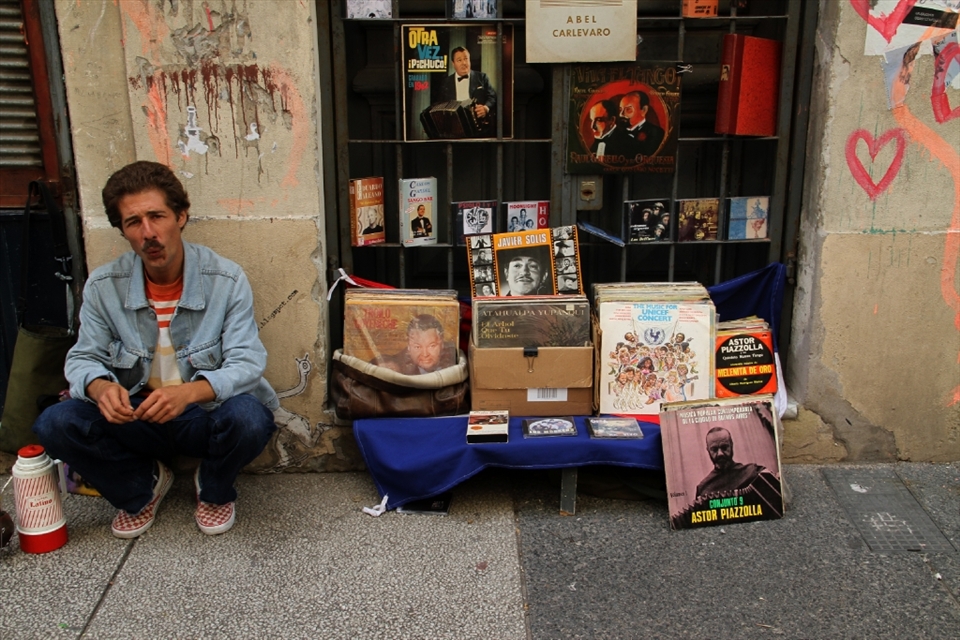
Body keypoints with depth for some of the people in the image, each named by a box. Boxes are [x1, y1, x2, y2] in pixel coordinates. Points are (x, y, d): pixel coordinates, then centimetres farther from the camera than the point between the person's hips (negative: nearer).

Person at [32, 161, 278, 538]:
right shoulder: (103, 286, -6)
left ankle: (214, 490, 2)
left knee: (248, 418, -35)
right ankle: (143, 486, 9)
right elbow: (83, 359, 0)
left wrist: (189, 393, -38)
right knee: (55, 425, -21)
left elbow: (246, 363, -18)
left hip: (207, 415, -2)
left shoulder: (226, 280, -13)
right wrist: (100, 387, -26)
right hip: (136, 418, 3)